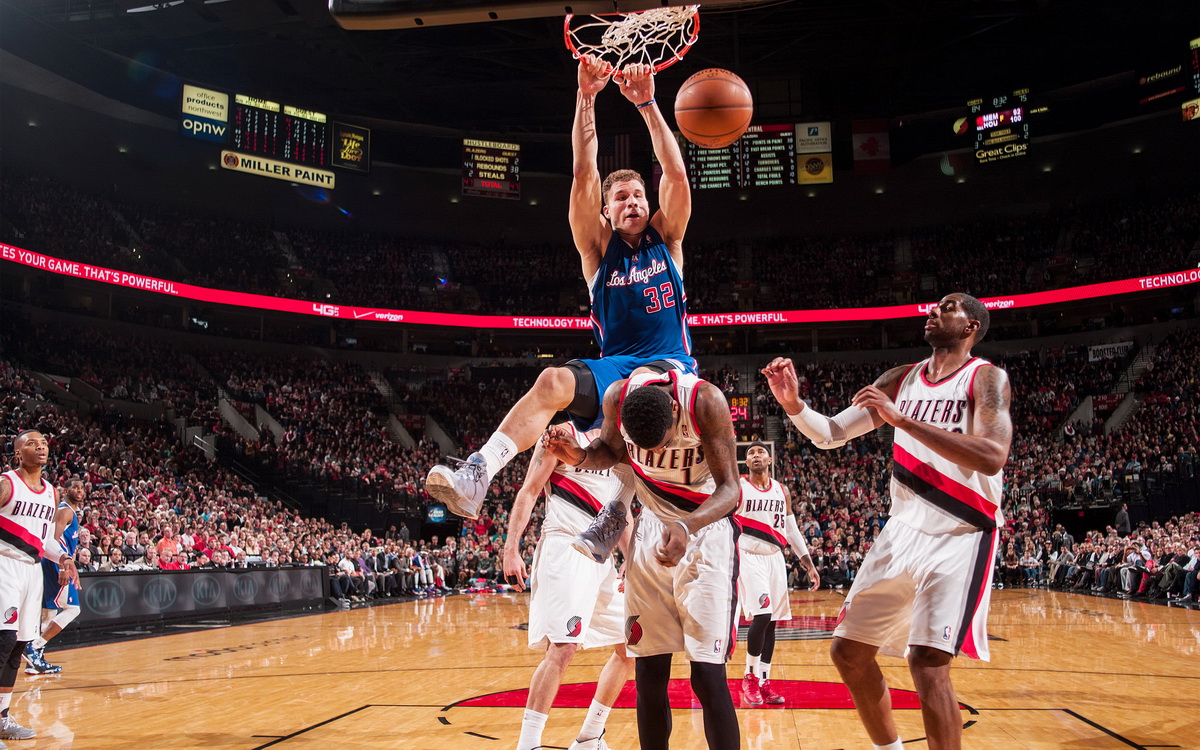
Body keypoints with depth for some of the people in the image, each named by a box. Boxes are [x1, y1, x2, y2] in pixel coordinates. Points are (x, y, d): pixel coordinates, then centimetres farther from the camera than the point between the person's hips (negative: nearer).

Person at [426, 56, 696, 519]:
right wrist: (586, 98, -13)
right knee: (553, 381, -29)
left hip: (672, 367, -1)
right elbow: (584, 175, -3)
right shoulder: (599, 246, 10)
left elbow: (675, 174, -4)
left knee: (644, 381, -38)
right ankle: (474, 479, -41)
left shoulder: (666, 238, 11)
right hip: (614, 367, 1)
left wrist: (646, 103, -13)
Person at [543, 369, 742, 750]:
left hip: (707, 528, -4)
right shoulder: (617, 397, -14)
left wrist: (686, 527, -42)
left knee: (707, 675, -11)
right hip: (651, 530, 4)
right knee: (649, 674, 3)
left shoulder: (705, 400, -25)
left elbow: (730, 488, -24)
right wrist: (579, 456, -14)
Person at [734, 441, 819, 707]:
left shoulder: (782, 491, 11)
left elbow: (792, 530, 15)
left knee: (771, 621, 5)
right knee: (761, 615, -18)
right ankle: (750, 677, -1)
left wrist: (809, 564, 12)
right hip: (748, 557, -5)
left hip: (774, 558, 5)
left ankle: (764, 682, 14)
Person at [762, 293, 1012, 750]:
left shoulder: (985, 378, -8)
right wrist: (793, 405, -12)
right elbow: (831, 435, 9)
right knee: (848, 651, 7)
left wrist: (902, 419, -28)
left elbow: (992, 456, -25)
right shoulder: (901, 380, 9)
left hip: (960, 536, -6)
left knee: (927, 661, -20)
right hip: (903, 531, 7)